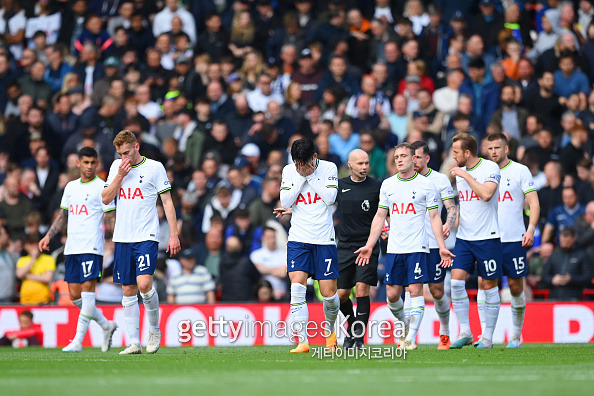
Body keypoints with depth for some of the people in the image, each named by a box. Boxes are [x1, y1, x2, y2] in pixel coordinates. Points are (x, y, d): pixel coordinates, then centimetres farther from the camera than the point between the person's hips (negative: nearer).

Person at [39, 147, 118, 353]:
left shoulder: (102, 187, -1)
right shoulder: (70, 187, 17)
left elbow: (111, 217, -5)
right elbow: (63, 216, 26)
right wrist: (48, 235, 14)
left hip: (92, 247, -7)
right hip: (72, 248, 7)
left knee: (87, 289, -12)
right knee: (75, 295, 5)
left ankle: (78, 341, -14)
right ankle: (106, 325, 23)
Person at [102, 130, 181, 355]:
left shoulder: (154, 168, -1)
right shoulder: (117, 167, 11)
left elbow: (167, 202, 0)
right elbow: (106, 199, 8)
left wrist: (174, 235, -5)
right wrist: (120, 176, -5)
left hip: (146, 237, -4)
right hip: (122, 238, 5)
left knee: (144, 283, -19)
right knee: (128, 290, 3)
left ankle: (154, 329, 3)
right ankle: (134, 343, 6)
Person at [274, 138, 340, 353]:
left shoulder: (328, 168, 0)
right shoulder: (289, 171, 4)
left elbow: (330, 198, -11)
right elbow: (285, 202, -4)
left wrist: (310, 175, -11)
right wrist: (301, 177, -10)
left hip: (324, 239, -1)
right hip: (298, 239, 1)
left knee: (329, 293, 1)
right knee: (297, 287, -15)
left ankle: (330, 331, 31)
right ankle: (302, 342, -14)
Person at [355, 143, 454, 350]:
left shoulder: (425, 184, 1)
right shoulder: (387, 185, 10)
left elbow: (434, 217, 2)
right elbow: (380, 217, 14)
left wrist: (442, 247, -5)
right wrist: (369, 245, 8)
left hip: (417, 247, -3)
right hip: (394, 248, 3)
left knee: (416, 290, -10)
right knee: (392, 294, 1)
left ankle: (411, 338, -8)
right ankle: (404, 324, 27)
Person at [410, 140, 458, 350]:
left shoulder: (440, 180, 1)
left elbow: (452, 208, -3)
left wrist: (448, 224, -22)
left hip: (433, 244, -2)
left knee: (437, 291, 4)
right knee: (411, 288, -10)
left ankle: (444, 334, 23)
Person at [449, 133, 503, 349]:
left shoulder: (490, 168, -9)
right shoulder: (459, 172, 12)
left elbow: (486, 194, -25)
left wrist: (466, 175, -17)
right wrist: (455, 222, 10)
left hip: (487, 237, -6)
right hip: (464, 238, 6)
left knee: (489, 286, 1)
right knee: (456, 281, -7)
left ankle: (487, 337, 9)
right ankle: (465, 332, 1)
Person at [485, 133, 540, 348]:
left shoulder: (520, 171, 0)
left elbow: (534, 203, -3)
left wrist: (531, 229, -16)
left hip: (514, 239, -2)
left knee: (516, 287, 4)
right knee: (483, 283, -10)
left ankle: (517, 335, 19)